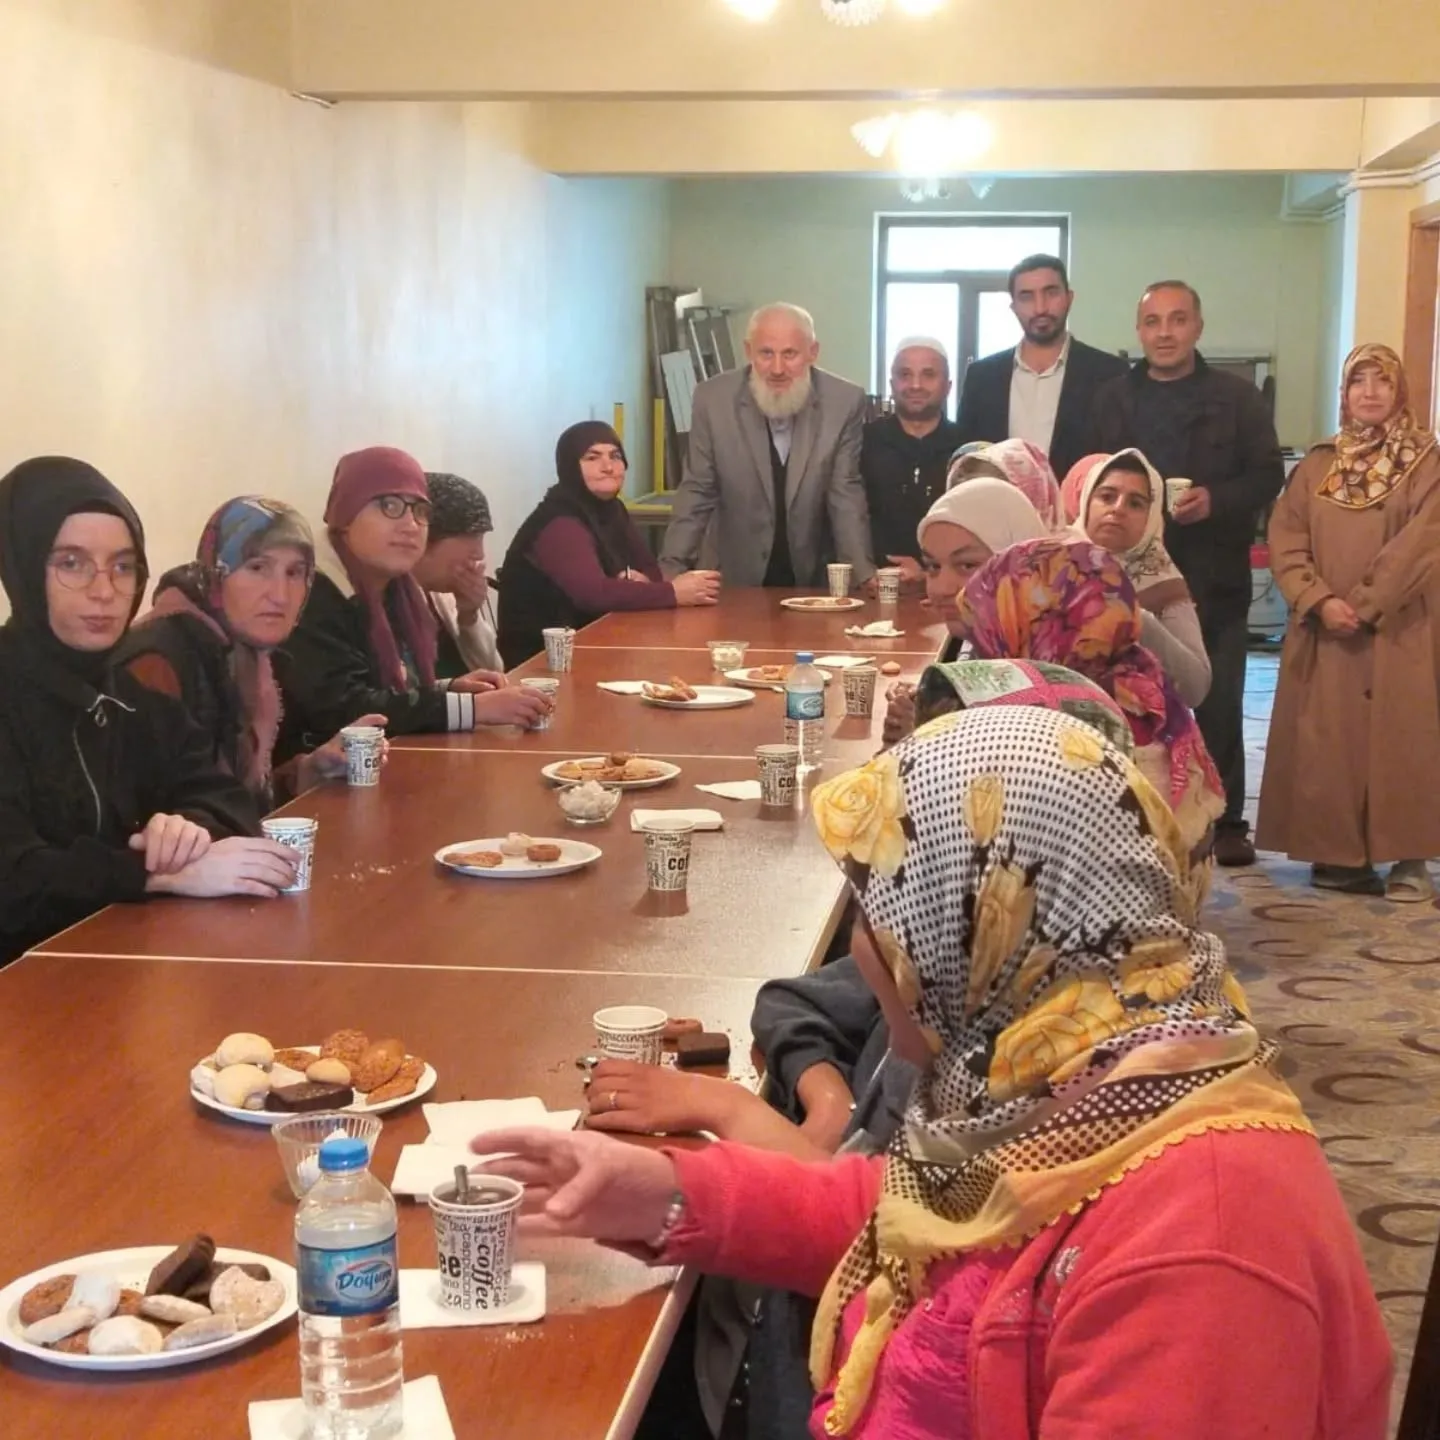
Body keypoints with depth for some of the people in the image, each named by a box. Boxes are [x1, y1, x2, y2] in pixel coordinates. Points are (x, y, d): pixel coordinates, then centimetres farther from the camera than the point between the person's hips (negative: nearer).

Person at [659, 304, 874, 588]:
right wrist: (671, 570, -10)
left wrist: (864, 575, -15)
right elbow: (697, 493, -3)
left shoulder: (845, 402, -9)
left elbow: (846, 495, -5)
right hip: (738, 578, 0)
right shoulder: (713, 398, -8)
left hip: (814, 579, 0)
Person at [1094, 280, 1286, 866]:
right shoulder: (1110, 398, 10)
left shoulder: (1237, 396, 6)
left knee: (1218, 703, 2)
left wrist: (1216, 500, -14)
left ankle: (1225, 822, 9)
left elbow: (1268, 475, 3)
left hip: (1214, 576, -1)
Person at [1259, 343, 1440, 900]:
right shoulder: (1316, 466, 11)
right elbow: (1284, 540, 2)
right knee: (1328, 742, 1)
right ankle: (1339, 854, 8)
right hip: (1323, 631, 3)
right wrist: (1320, 601, -13)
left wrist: (1363, 604, -15)